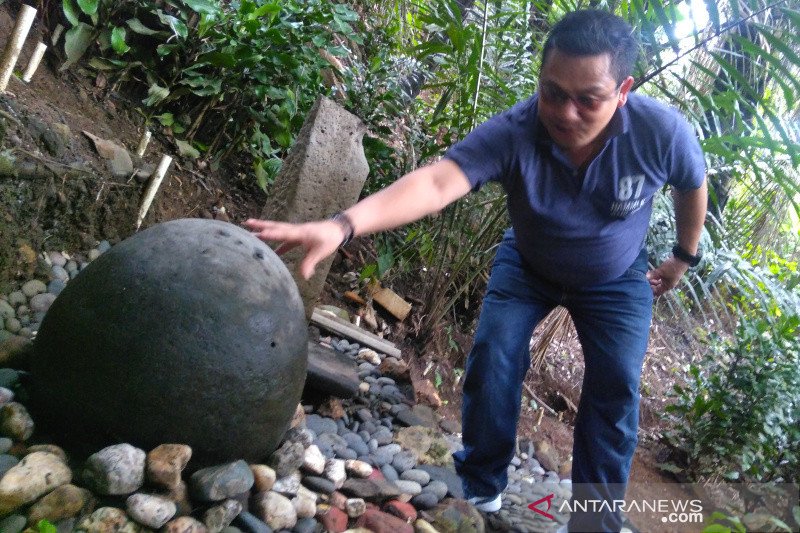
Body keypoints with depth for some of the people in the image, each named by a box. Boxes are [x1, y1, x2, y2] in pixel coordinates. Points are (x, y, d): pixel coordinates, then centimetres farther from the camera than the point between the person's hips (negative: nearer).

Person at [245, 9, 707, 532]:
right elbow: (435, 182, -53)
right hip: (527, 265, 0)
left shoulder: (662, 130, -31)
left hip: (616, 279, 1)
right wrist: (341, 226, -70)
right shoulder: (512, 133, -38)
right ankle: (481, 490, 11)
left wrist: (683, 259, 6)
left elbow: (693, 188, -9)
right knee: (492, 358, -12)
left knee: (616, 386, -6)